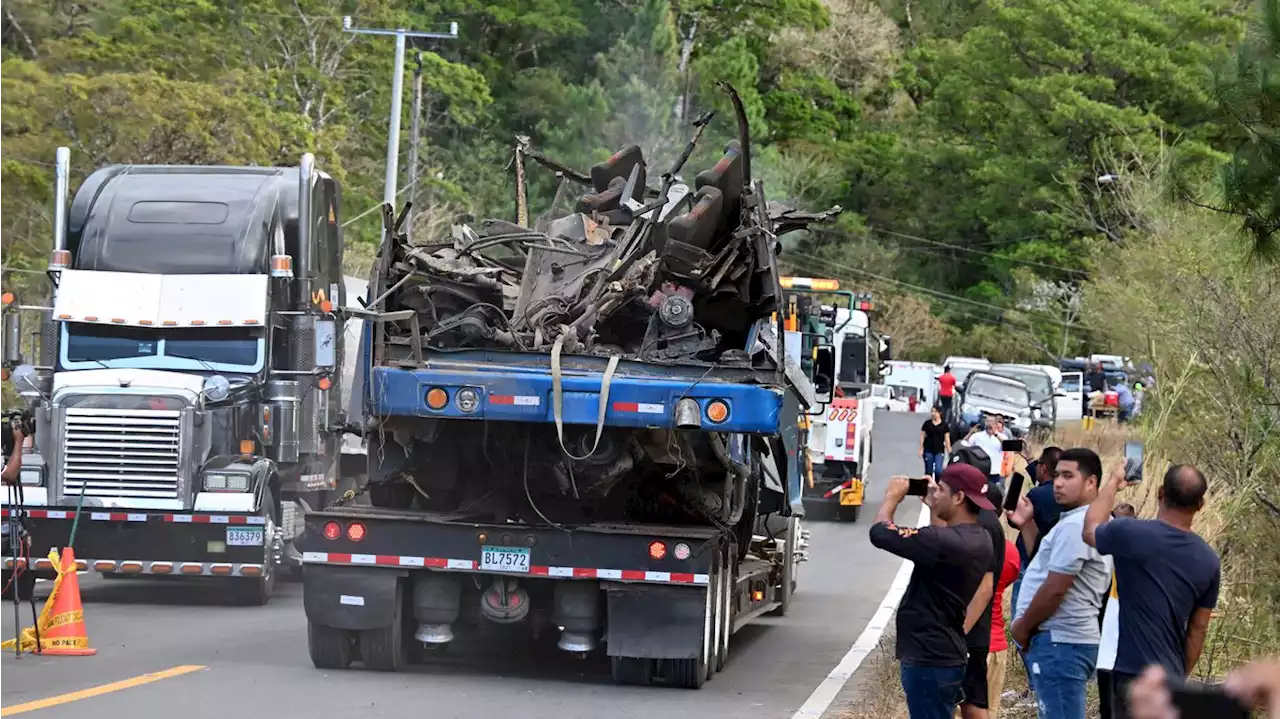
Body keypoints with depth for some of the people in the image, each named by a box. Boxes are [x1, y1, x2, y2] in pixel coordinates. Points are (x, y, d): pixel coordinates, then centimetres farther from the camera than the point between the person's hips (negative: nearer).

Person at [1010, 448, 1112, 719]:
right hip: (1067, 639, 11)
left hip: (1058, 641, -11)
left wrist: (1022, 627, -8)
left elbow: (1054, 589, -21)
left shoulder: (1075, 525, -17)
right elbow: (1045, 563, 24)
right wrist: (1027, 524, 18)